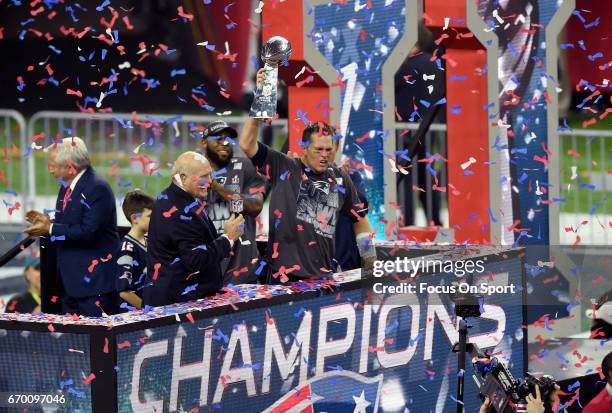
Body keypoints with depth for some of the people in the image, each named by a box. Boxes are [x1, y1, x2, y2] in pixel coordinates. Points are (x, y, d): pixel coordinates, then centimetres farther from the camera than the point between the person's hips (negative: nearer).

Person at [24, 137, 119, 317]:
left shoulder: (97, 189, -17)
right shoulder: (66, 187, 14)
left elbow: (89, 231, -23)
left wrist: (51, 229, -18)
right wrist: (48, 222, 1)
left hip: (94, 279, -10)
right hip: (70, 280, 10)